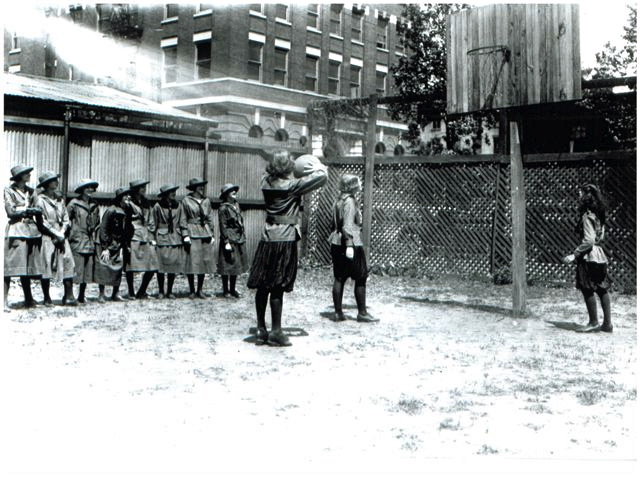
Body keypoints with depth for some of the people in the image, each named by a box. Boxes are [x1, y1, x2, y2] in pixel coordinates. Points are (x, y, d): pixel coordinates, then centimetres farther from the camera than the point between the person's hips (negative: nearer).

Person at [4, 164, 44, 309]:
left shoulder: (31, 192, 15)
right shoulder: (9, 191, 1)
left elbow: (38, 212, 12)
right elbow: (11, 212, -6)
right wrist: (28, 211, -6)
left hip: (31, 231, 5)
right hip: (15, 230, -5)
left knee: (27, 266, 8)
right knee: (10, 265, -7)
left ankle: (28, 299, 13)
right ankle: (5, 299, -4)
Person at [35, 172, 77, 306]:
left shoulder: (60, 199, 15)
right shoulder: (41, 200, -3)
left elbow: (66, 219, 12)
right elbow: (42, 221, -8)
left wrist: (62, 234, -3)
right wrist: (56, 235, -10)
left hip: (61, 238, 5)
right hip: (47, 238, -5)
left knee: (69, 264, -5)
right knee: (46, 265, -3)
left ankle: (68, 296, -5)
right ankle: (47, 298, 6)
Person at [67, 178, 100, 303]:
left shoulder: (94, 206, 14)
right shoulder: (74, 204, -4)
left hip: (90, 244, 6)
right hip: (77, 242, -6)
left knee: (87, 271, 6)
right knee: (75, 270, -10)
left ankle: (81, 296, 15)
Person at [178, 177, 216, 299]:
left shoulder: (206, 201, 12)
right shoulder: (186, 201, -1)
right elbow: (183, 219, -2)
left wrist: (211, 234, 11)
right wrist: (185, 235, -9)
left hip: (205, 234, 4)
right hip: (192, 234, -4)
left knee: (205, 262, 5)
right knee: (192, 263, -2)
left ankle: (200, 290, 15)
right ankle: (192, 290, 9)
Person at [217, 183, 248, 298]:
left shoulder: (236, 205, 11)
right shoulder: (223, 208, -10)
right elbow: (223, 226, -12)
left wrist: (243, 237, 14)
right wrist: (226, 242, -16)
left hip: (239, 240, 7)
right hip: (229, 239, -7)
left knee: (237, 265, 11)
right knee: (227, 265, 0)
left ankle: (232, 289, 22)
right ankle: (226, 290, 10)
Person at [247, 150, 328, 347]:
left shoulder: (266, 182, 4)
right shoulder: (292, 186, -12)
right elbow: (322, 178, -10)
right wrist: (318, 166, 12)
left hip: (267, 238, 6)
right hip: (285, 240, -6)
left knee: (262, 286, 9)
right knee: (278, 287, -2)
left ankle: (261, 330, 17)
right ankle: (276, 332, 4)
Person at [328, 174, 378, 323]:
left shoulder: (338, 201, 14)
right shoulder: (350, 202, -13)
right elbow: (347, 225, -20)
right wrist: (349, 245, -22)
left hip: (337, 244, 9)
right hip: (351, 244, -9)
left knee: (339, 278, 8)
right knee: (361, 279, 1)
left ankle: (338, 312, 10)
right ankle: (362, 313, 5)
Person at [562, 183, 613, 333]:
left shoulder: (587, 216, -16)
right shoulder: (598, 214, 11)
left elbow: (588, 240, -22)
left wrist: (574, 255, -18)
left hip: (589, 256, -9)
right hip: (599, 254, 9)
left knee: (587, 289, 1)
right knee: (602, 289, 10)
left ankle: (593, 322, 7)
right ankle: (607, 324, 14)